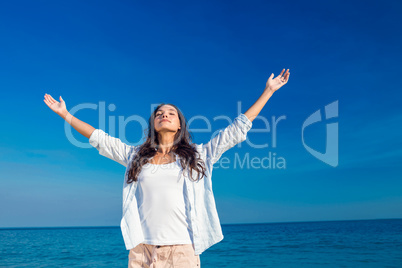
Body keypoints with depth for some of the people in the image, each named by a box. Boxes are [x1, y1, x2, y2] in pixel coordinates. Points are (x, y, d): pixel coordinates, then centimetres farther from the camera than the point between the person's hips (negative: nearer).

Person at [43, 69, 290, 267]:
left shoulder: (198, 155, 10)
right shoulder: (136, 156, 16)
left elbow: (237, 129, 10)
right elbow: (99, 138, 21)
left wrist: (268, 91, 13)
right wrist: (65, 114, 24)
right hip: (142, 248, 2)